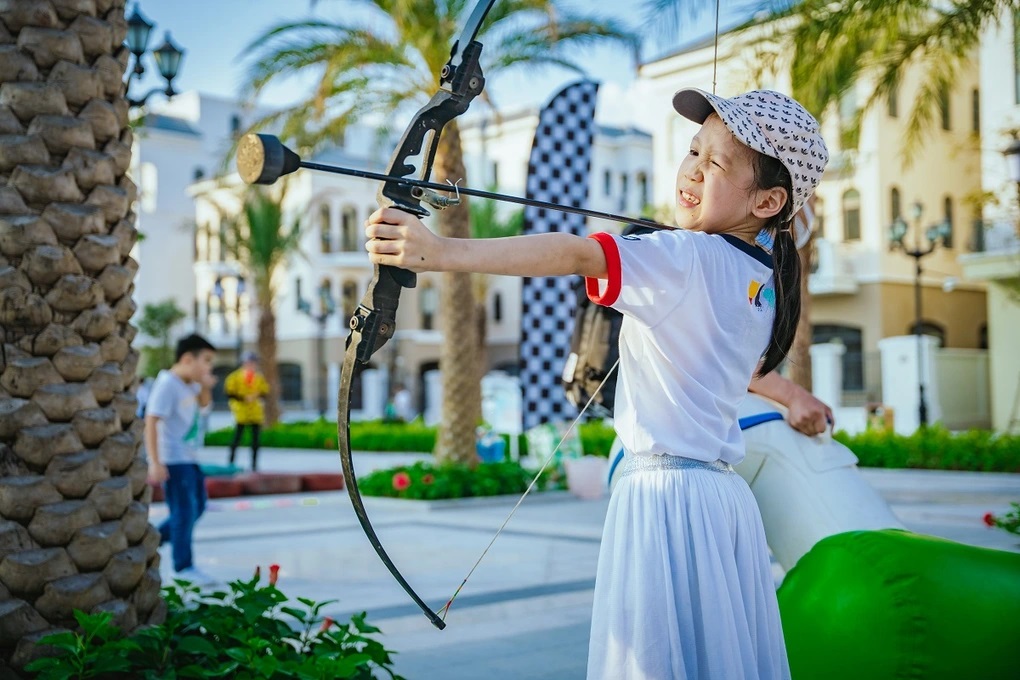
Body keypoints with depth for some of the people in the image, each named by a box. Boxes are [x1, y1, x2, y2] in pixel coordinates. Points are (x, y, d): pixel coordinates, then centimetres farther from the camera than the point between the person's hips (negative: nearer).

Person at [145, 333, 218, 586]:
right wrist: (155, 463, -27)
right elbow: (150, 422, -23)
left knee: (197, 506, 16)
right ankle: (184, 566, 5)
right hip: (172, 459, -10)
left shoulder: (189, 383, 9)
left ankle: (154, 540, 26)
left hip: (189, 457, 10)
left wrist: (205, 387, 2)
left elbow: (204, 404, 25)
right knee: (185, 511, -6)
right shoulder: (167, 383, -18)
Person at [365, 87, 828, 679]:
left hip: (666, 498, -8)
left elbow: (574, 254, -29)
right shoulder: (764, 280, 12)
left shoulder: (688, 258, -13)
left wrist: (440, 252, -38)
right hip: (727, 499, 9)